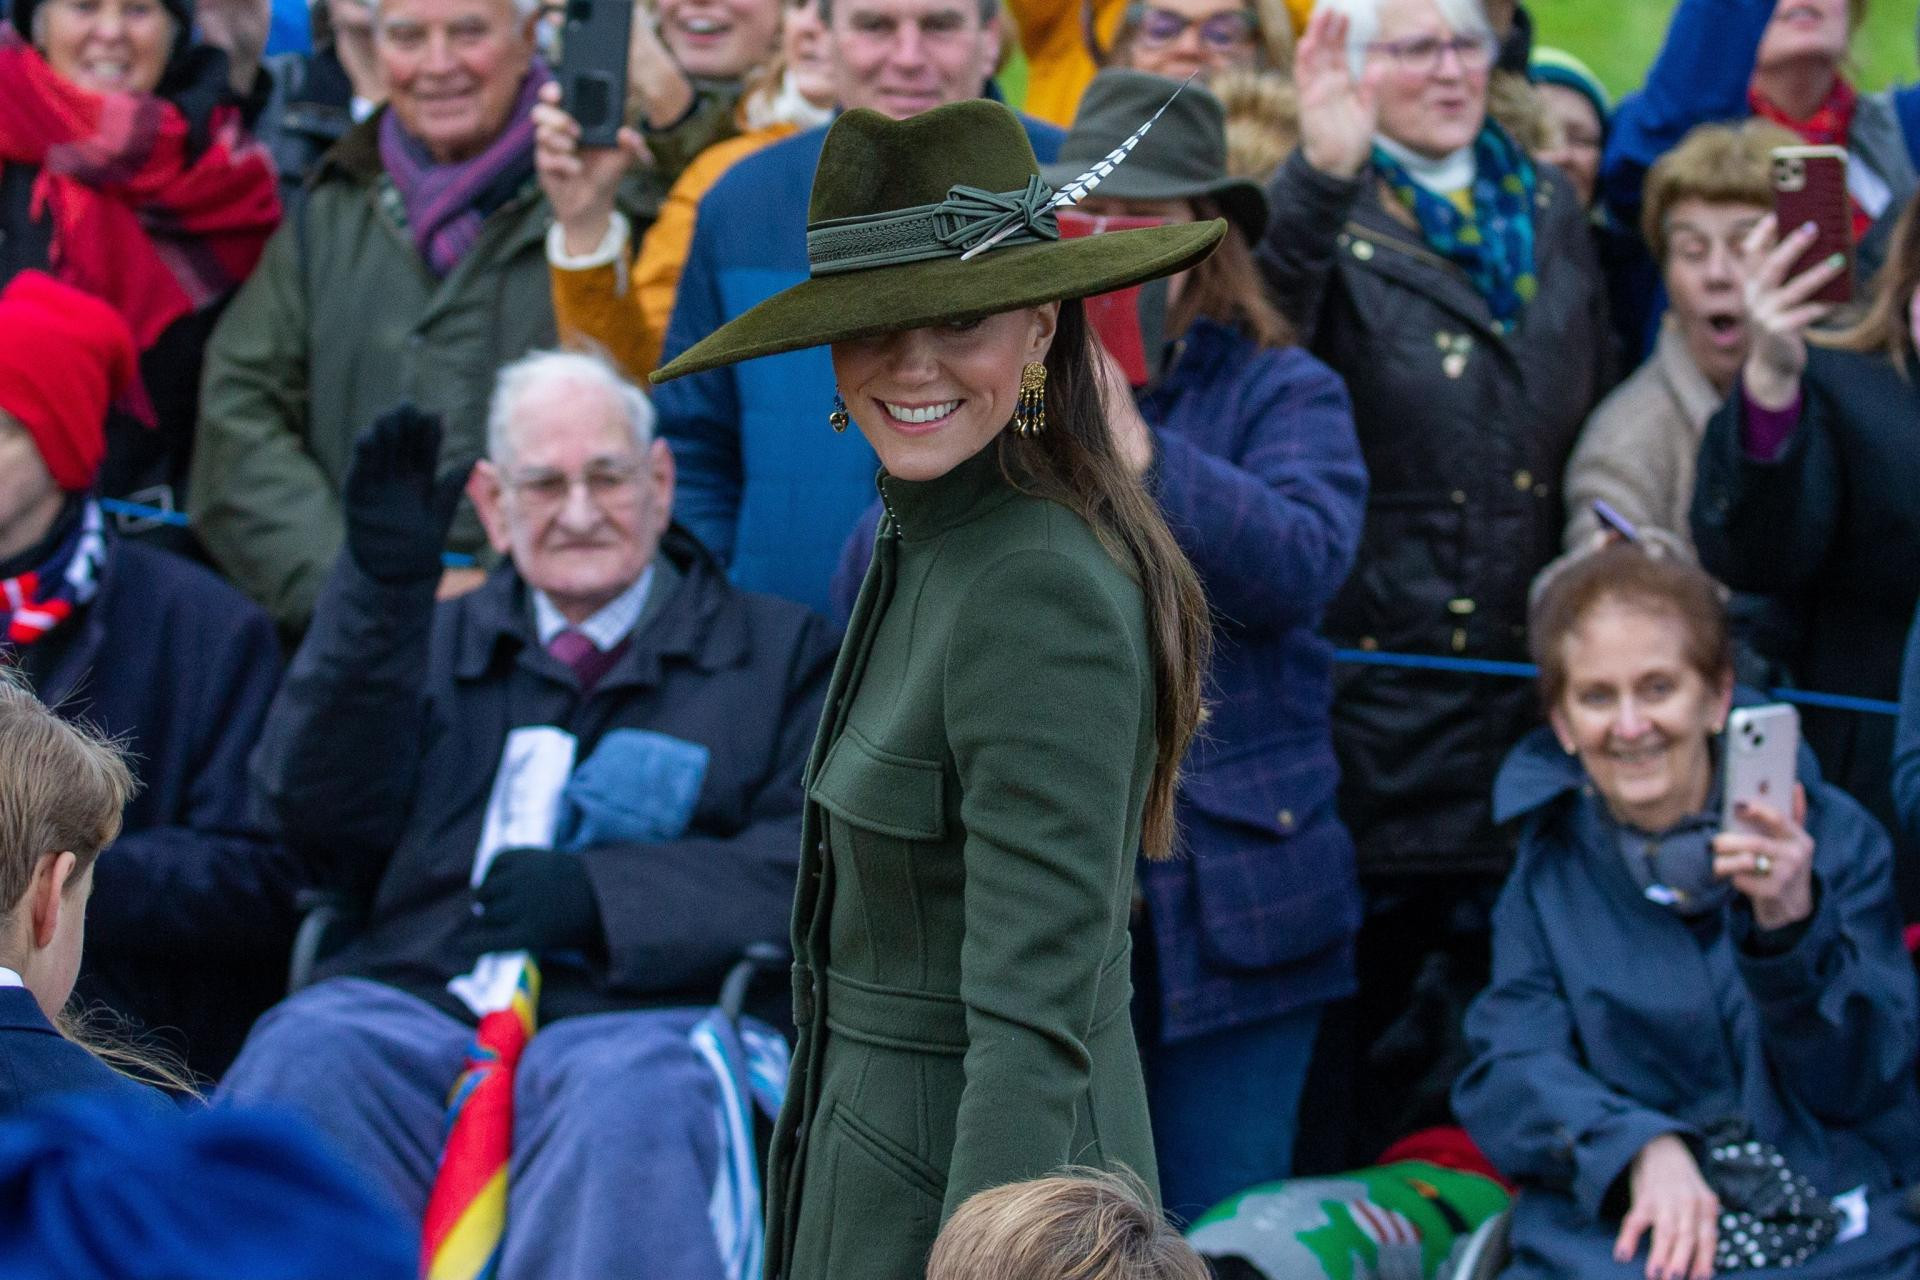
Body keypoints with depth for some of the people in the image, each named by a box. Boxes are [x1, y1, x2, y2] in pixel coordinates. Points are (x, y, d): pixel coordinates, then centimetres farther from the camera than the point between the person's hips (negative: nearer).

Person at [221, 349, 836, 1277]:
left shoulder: (777, 651, 20)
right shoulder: (434, 639, 28)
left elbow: (804, 864, 5)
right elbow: (319, 815, 12)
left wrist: (598, 893, -9)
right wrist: (379, 588, 2)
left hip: (633, 1012, -2)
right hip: (417, 994, 2)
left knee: (627, 1095, -39)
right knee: (301, 1058, -32)